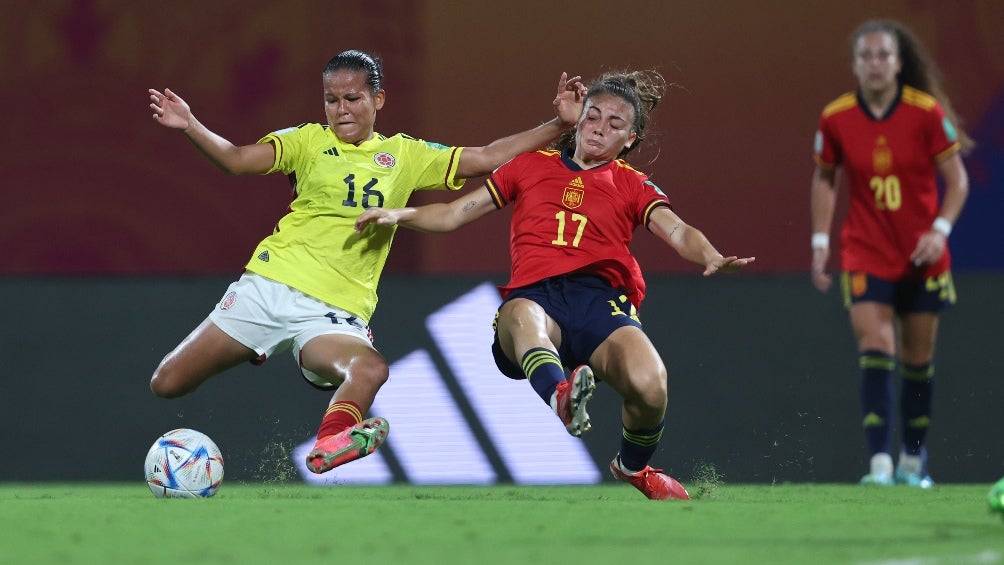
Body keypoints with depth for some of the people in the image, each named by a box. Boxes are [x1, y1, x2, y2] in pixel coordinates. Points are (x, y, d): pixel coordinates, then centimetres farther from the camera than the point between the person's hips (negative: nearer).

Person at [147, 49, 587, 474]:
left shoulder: (405, 156, 11)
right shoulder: (310, 141, 6)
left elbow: (488, 158, 10)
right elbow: (237, 159, -7)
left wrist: (560, 125, 0)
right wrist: (189, 126, -24)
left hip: (335, 311, -1)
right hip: (269, 285, 1)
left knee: (370, 370, -36)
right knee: (167, 385, 1)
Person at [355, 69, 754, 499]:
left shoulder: (632, 186, 22)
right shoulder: (531, 166, 25)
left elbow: (678, 232, 4)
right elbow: (455, 214, 27)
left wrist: (711, 257, -18)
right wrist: (401, 216, 10)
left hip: (602, 298, 0)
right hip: (534, 297, 0)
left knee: (649, 384, -28)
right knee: (522, 317, -39)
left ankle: (633, 466, 6)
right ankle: (561, 397, -72)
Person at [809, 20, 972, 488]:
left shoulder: (927, 112, -10)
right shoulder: (836, 118, -5)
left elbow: (957, 179, -3)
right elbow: (824, 179, 10)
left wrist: (940, 229, -17)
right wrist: (820, 242, 3)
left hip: (922, 256, 0)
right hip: (865, 253, 0)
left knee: (918, 360, 8)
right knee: (874, 351, -16)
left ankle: (912, 461, 23)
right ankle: (880, 463, -22)